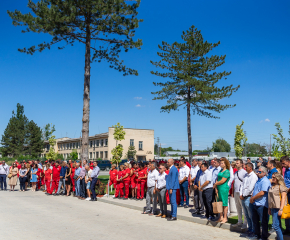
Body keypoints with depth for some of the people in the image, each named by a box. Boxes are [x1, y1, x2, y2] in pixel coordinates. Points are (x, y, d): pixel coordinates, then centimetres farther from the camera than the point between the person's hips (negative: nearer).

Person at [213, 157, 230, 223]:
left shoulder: (227, 172, -10)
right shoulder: (221, 171, 15)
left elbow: (222, 181, -15)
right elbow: (218, 179, 17)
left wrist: (215, 184, -5)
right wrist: (216, 186, 1)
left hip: (224, 188, -9)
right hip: (219, 188, 9)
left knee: (224, 203, -2)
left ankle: (225, 218, 5)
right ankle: (221, 217, 18)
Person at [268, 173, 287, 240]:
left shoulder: (281, 186, -7)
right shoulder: (272, 186, 16)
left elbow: (283, 198, -13)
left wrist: (281, 209, -19)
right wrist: (269, 209, 19)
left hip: (277, 208, -8)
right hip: (272, 208, 8)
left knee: (275, 226, -11)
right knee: (278, 226, 12)